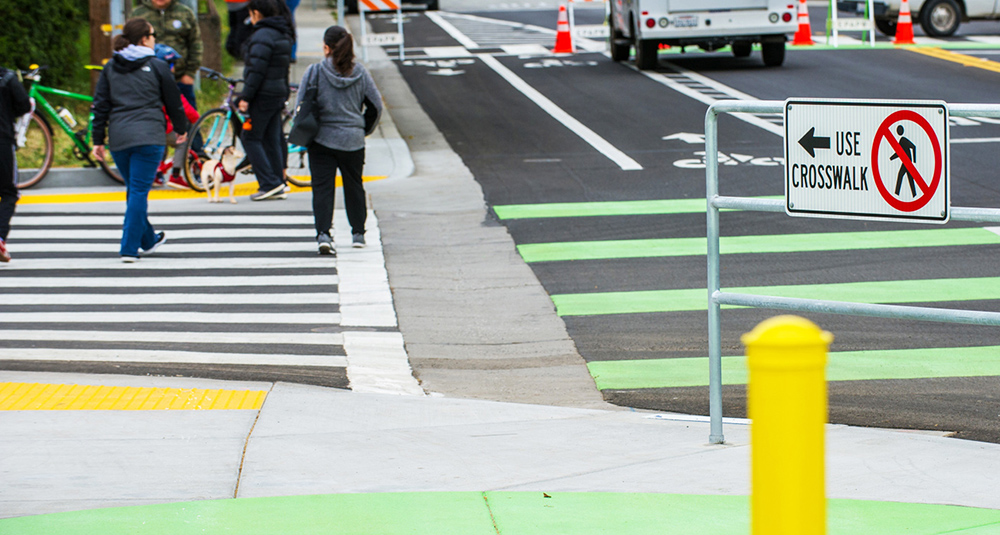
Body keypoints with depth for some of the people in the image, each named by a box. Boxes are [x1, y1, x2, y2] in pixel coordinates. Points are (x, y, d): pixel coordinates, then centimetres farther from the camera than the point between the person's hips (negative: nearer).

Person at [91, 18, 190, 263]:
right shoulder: (157, 67, -2)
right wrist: (181, 129, 22)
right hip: (149, 136, -5)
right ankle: (130, 249, -10)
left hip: (118, 137, 5)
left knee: (134, 189, 19)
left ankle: (148, 239, 34)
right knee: (139, 191, -4)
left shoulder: (110, 68, 10)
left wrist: (98, 139, 11)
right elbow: (173, 101, 6)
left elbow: (100, 105, 8)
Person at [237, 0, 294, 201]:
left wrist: (245, 97, -17)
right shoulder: (284, 35, 13)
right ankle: (278, 187, 11)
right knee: (272, 140, 11)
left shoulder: (262, 36, -16)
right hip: (278, 94, 9)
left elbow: (256, 70, -20)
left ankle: (269, 183, -9)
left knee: (251, 139, -2)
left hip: (262, 95, -9)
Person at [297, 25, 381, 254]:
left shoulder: (315, 71, -8)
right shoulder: (360, 72, 0)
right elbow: (375, 105, 4)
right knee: (354, 185, 18)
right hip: (353, 140, 3)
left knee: (322, 187, -1)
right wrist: (364, 130, 19)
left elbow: (302, 106, -8)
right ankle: (358, 233, 26)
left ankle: (323, 233, -16)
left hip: (322, 139, -2)